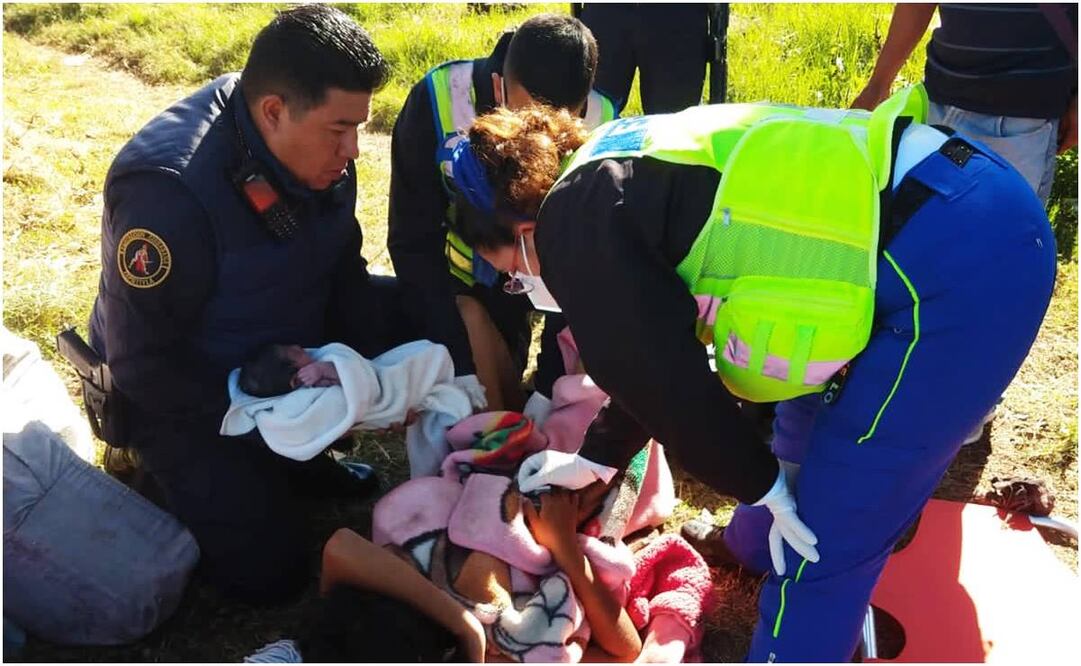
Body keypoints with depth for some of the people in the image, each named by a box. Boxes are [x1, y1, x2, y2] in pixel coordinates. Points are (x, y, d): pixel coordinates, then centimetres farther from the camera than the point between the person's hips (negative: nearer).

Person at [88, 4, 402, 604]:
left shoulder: (320, 155, -12)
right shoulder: (168, 191, -33)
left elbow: (344, 272, -1)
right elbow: (146, 364, -27)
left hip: (287, 345, 7)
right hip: (183, 392, -6)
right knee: (266, 571, -11)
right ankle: (180, 465, 14)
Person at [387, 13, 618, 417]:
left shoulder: (598, 125, -26)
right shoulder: (437, 101, -31)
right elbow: (412, 242, -23)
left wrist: (549, 387, -23)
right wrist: (462, 366, -28)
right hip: (454, 275, -1)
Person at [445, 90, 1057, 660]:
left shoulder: (573, 225, -7)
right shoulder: (625, 171, 21)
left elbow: (664, 377, -7)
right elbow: (664, 350, 29)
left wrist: (759, 486, 8)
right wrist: (596, 458, 37)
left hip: (958, 260, -11)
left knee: (824, 535, 1)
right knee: (814, 416, 30)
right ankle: (758, 548, 54)